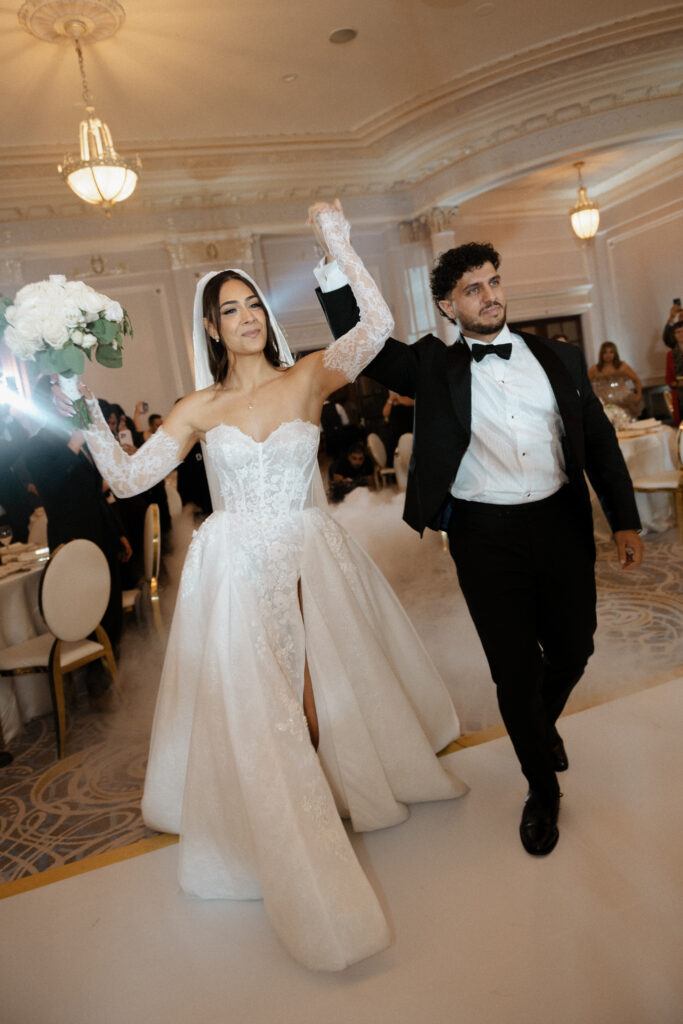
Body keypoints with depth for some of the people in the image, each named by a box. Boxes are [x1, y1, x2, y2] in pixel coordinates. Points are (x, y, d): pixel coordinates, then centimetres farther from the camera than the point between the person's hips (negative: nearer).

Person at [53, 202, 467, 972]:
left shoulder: (308, 379, 0)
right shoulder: (199, 409, 3)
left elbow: (376, 326, -13)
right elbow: (127, 478, 0)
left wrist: (337, 242, -12)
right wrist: (86, 416, -10)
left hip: (311, 560, 0)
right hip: (235, 570, 0)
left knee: (329, 687, 13)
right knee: (251, 708, 5)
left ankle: (350, 782, 44)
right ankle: (288, 837, 26)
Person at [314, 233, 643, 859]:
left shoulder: (559, 358, 9)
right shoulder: (434, 367, 2)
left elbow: (599, 442, 9)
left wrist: (624, 520, 5)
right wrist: (336, 257, -11)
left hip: (562, 525, 3)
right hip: (485, 536, -3)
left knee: (573, 650, 15)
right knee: (515, 668, 6)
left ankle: (545, 723, 51)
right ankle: (542, 788, 31)